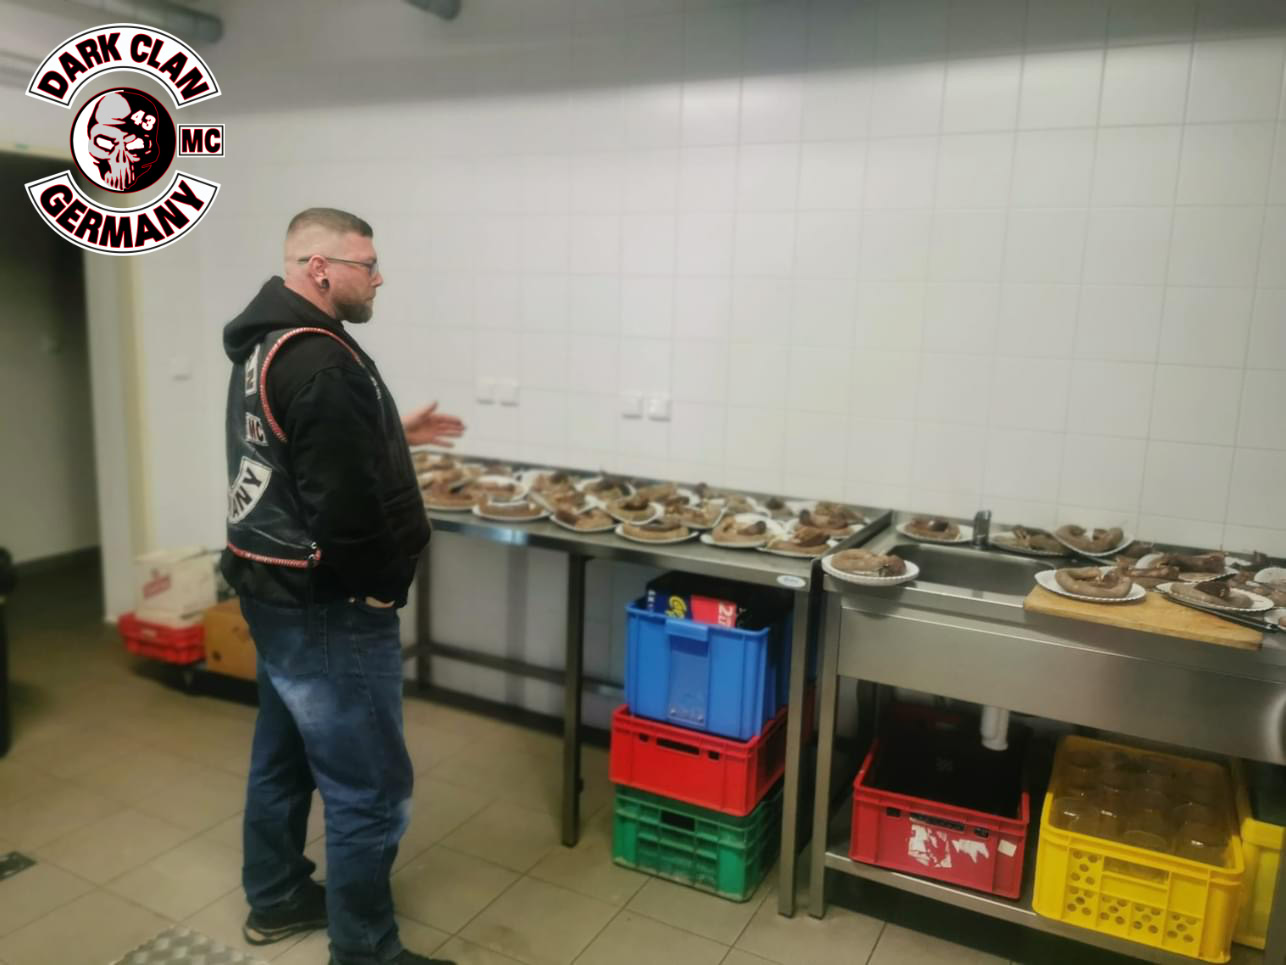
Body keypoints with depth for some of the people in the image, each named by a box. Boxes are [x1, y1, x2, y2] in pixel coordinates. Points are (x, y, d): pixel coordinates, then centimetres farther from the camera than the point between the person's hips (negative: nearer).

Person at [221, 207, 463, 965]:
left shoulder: (264, 346, 9)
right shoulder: (322, 363, -24)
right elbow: (349, 504, -27)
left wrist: (392, 434, 16)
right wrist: (385, 583, -12)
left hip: (272, 589, 11)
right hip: (325, 606, -11)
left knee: (284, 754, 24)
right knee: (371, 789, 2)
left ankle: (277, 900, 41)